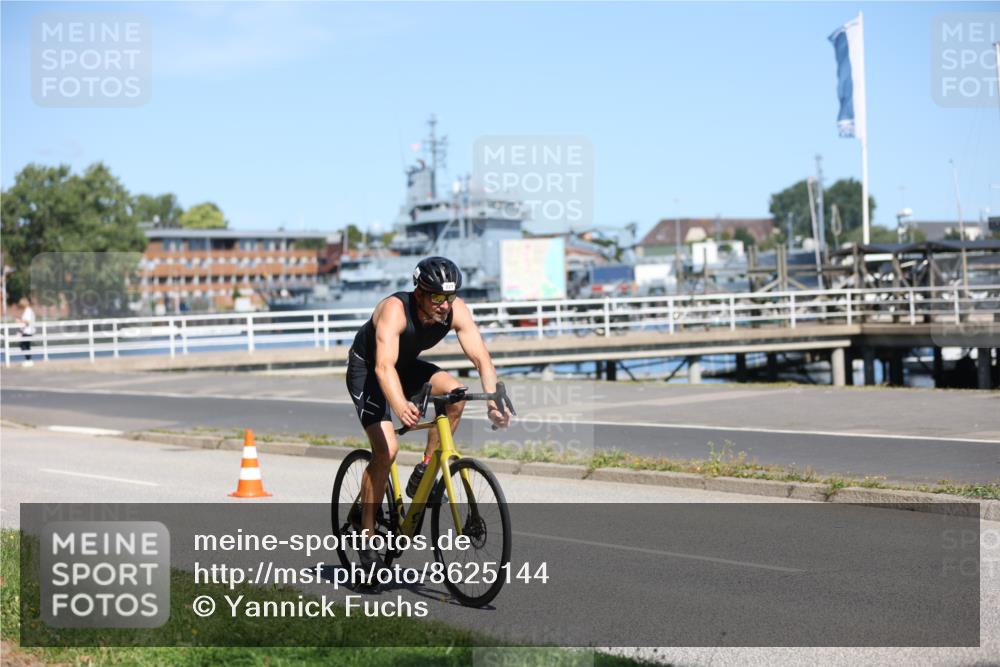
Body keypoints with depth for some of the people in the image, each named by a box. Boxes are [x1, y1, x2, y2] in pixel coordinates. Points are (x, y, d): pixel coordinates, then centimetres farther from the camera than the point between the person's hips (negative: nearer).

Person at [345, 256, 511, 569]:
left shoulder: (456, 311, -22)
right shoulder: (395, 309, -36)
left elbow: (482, 358, -26)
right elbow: (384, 366, -48)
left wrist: (493, 401, -44)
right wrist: (401, 408, -66)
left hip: (407, 366, 5)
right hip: (367, 369, -5)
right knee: (386, 449, -19)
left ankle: (424, 473, -7)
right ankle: (366, 535, -6)